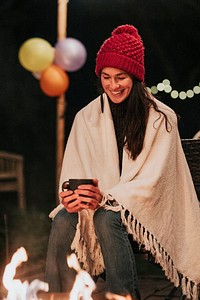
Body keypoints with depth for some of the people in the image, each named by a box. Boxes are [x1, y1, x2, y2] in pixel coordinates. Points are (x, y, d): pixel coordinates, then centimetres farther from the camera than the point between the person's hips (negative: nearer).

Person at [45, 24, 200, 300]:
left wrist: (105, 197, -25)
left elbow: (152, 179, -11)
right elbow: (73, 170, 3)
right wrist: (72, 196, -21)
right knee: (63, 220, -29)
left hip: (143, 205, -3)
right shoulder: (87, 116, 8)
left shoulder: (160, 118, -4)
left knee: (107, 219, -36)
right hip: (99, 201, 3)